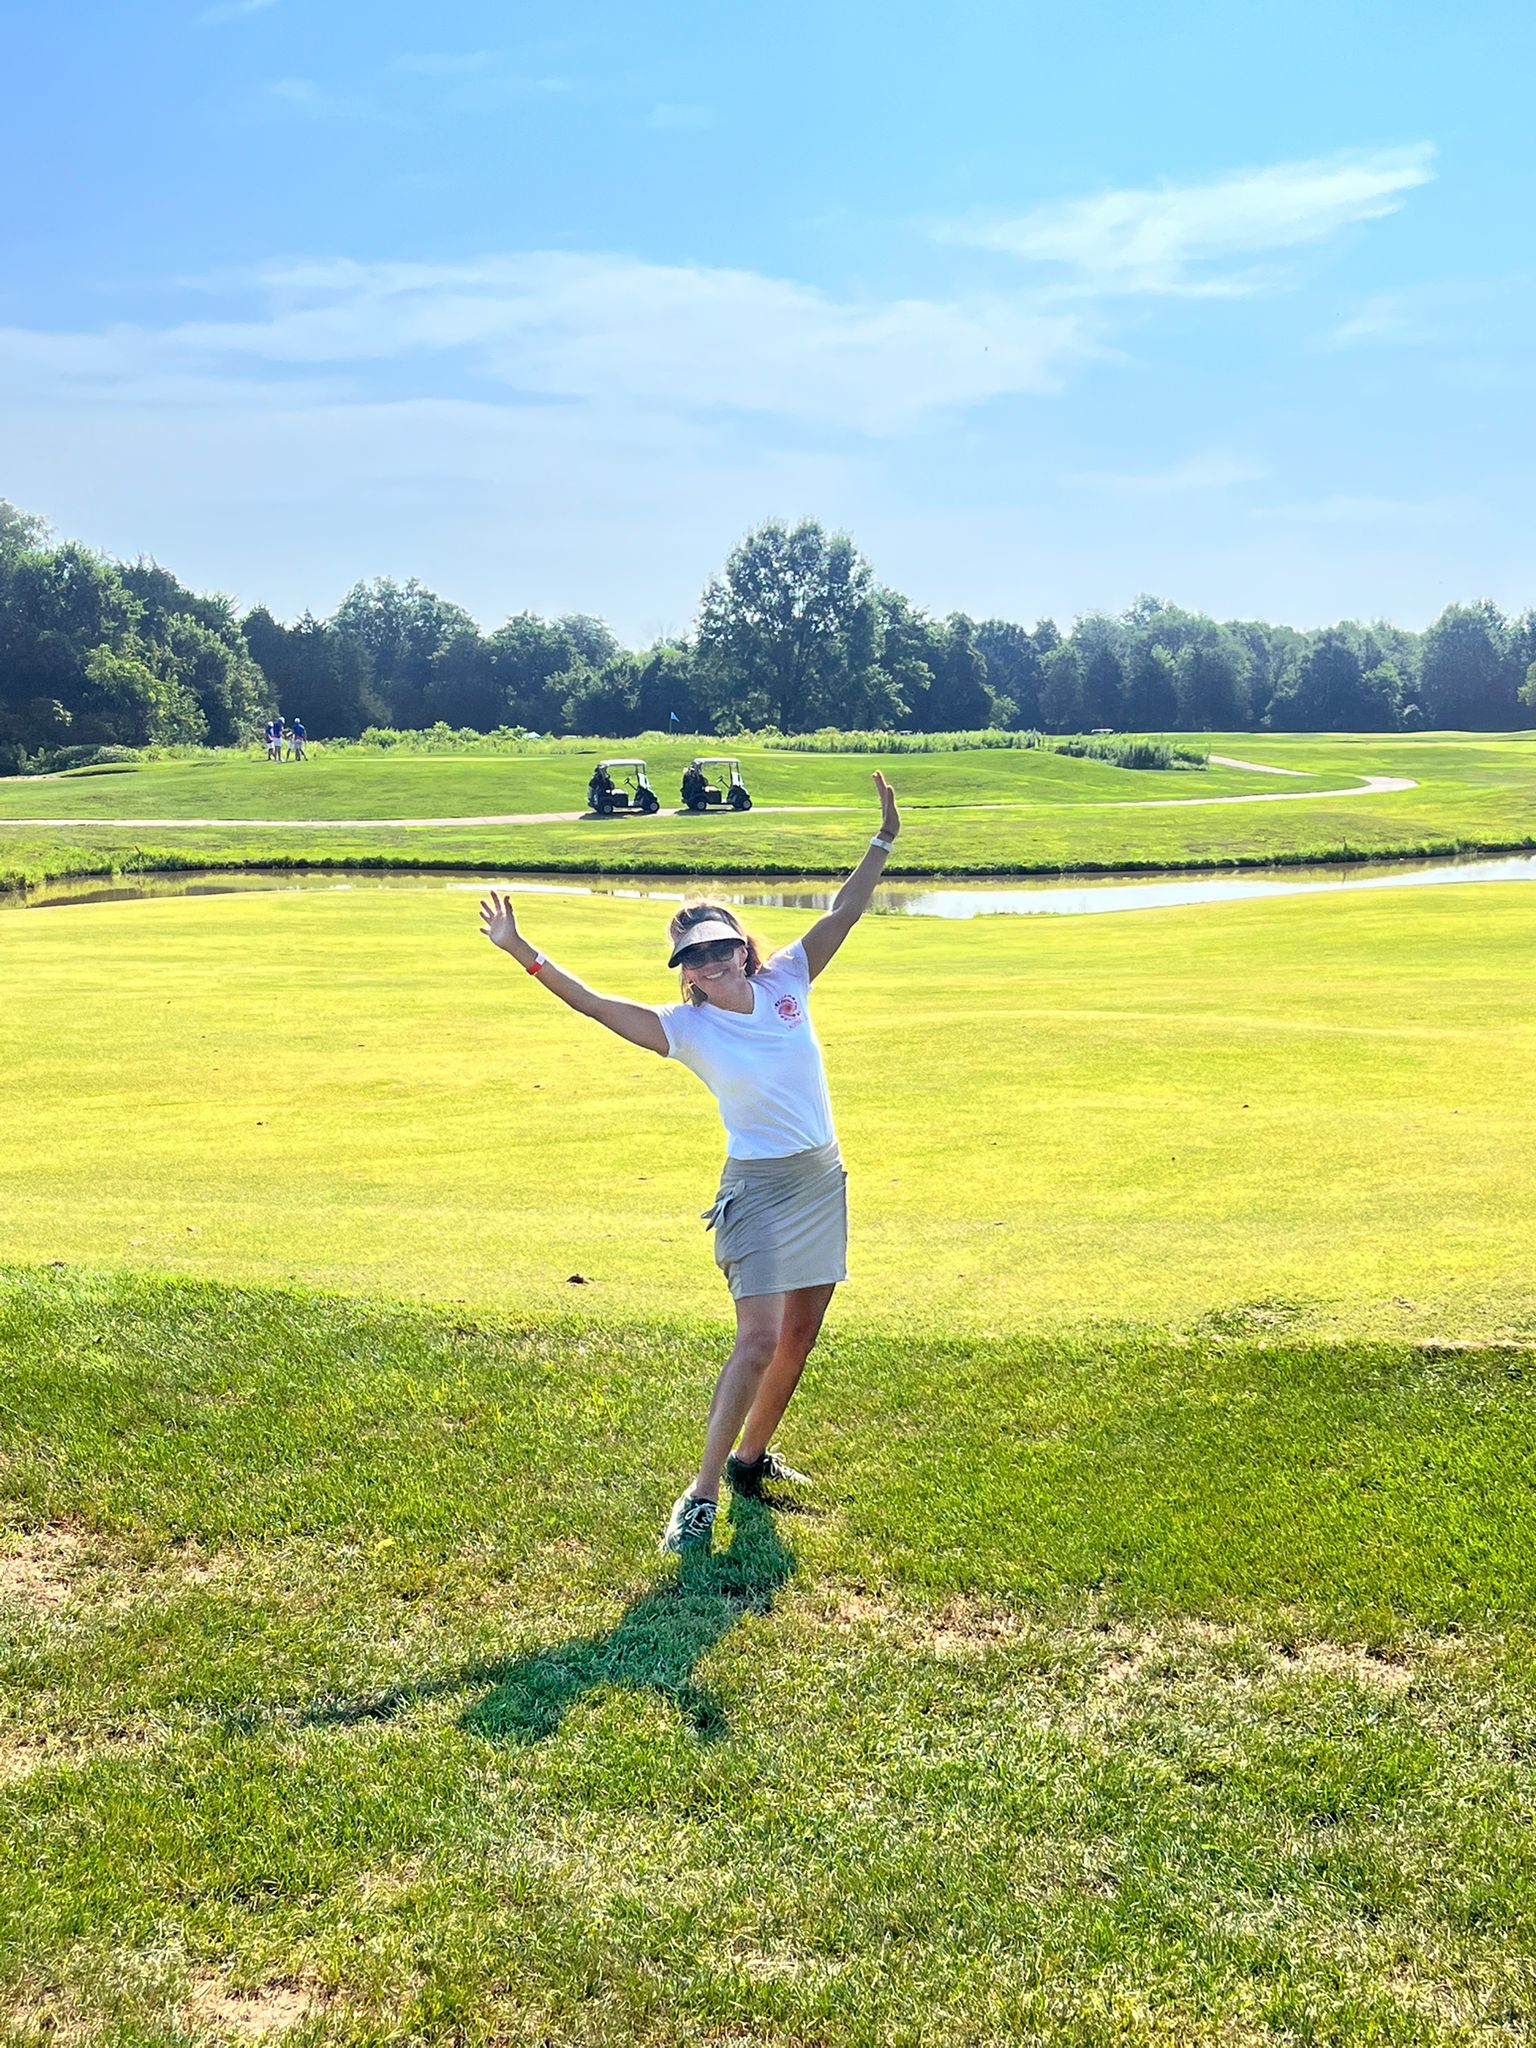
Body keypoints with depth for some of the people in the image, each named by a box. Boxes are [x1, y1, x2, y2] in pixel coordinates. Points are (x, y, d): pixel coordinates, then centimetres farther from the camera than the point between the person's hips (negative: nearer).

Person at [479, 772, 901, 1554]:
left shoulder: (787, 979, -1)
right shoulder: (687, 1027, -11)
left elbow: (844, 910, 1)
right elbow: (593, 1003, -20)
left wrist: (884, 840, -6)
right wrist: (526, 954, -29)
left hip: (823, 1179, 5)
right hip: (758, 1188, -5)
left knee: (800, 1335, 14)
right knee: (758, 1338, -17)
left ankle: (751, 1457, 33)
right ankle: (700, 1495, -11)